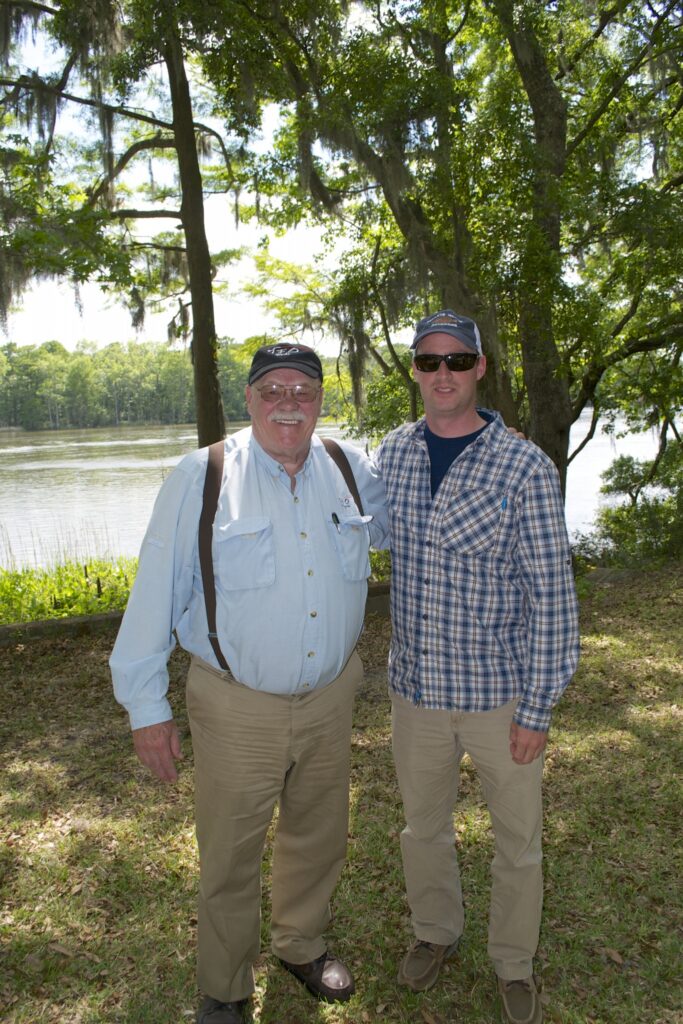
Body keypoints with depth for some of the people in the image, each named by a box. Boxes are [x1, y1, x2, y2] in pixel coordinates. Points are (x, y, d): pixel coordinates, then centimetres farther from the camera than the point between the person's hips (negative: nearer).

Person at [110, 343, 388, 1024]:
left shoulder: (351, 469, -1)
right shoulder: (200, 478, -11)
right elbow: (156, 595, -8)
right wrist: (146, 705, -7)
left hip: (330, 700, 4)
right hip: (237, 709, -3)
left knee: (316, 840, 23)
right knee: (229, 860, 13)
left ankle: (301, 945, 52)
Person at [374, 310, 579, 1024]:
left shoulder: (524, 468, -15)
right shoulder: (392, 453, -2)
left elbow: (551, 595, -13)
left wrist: (538, 709, -12)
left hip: (500, 694, -3)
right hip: (416, 688, 3)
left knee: (517, 839, 17)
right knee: (423, 826, 22)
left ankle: (514, 963, 44)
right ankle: (435, 930, 50)